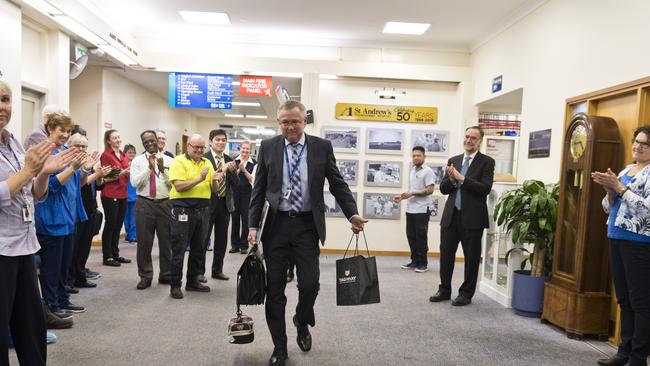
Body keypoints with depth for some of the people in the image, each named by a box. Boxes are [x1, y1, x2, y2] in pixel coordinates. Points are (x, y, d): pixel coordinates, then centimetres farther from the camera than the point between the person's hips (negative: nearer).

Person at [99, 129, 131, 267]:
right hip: (110, 195, -7)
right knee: (110, 225, -1)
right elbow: (105, 178, -10)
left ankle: (115, 254, 21)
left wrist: (129, 173, -1)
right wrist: (119, 174, -21)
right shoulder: (106, 155, -7)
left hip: (122, 194, 7)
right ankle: (107, 257, 7)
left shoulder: (123, 155, 14)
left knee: (118, 225, 12)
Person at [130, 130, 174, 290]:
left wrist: (162, 169, -15)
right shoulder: (138, 160, 3)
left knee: (166, 241, 9)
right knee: (144, 242, 4)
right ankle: (145, 277, 17)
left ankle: (166, 275, 23)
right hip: (145, 204, -1)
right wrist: (150, 167, -15)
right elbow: (135, 183, -9)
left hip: (165, 204, 1)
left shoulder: (168, 160, 5)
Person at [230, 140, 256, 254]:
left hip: (247, 193, -1)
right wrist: (238, 169, -19)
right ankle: (235, 244, 18)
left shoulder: (254, 164, -2)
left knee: (245, 219, 2)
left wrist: (244, 170, -16)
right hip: (234, 192, 1)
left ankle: (244, 245, 12)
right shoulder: (234, 161, 0)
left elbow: (252, 180, -5)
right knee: (235, 218, 7)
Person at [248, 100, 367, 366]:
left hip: (307, 225, -1)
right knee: (274, 289, 5)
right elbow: (258, 190, 4)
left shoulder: (322, 147, 1)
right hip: (276, 225, 1)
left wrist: (352, 214, -7)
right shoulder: (268, 147, 3)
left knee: (309, 284, -5)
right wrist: (253, 225, -1)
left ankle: (302, 322, 30)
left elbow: (337, 184, 4)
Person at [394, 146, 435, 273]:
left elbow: (430, 190, -16)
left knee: (421, 236, -1)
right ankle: (415, 261, 18)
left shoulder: (427, 171, -8)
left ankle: (422, 263, 8)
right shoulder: (412, 171, 15)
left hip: (422, 210, -7)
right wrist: (402, 196, 8)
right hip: (410, 209, 7)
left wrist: (412, 194, -19)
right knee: (411, 235, 9)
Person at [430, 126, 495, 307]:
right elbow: (443, 189, 9)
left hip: (473, 217, -4)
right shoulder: (453, 161, 11)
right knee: (446, 254, 10)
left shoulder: (487, 162, -2)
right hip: (451, 216, 4)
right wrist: (451, 179, -11)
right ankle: (444, 290, 25)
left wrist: (462, 178, -18)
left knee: (471, 258, 6)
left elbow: (485, 188, -15)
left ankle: (466, 294, 20)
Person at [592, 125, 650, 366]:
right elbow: (609, 208, 16)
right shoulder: (625, 170, 16)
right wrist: (609, 189, -3)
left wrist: (618, 187, -17)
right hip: (617, 239, 8)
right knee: (624, 298, 13)